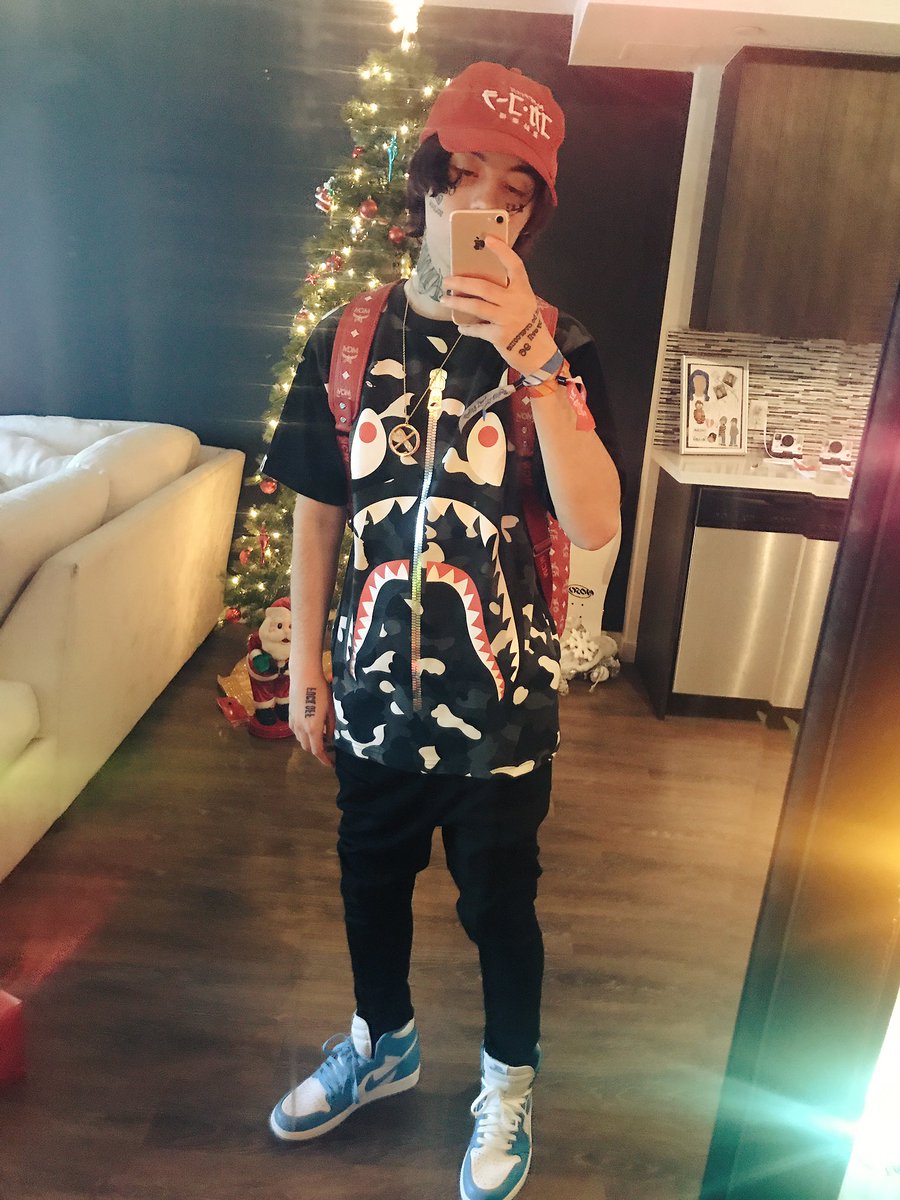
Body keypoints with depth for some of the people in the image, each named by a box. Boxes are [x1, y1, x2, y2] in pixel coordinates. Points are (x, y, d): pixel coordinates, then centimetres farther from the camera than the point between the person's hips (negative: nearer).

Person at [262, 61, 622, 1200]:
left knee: (499, 904, 17)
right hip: (372, 688, 3)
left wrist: (530, 353, -29)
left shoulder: (556, 348, -9)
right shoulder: (348, 338, -2)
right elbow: (317, 513, 2)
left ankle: (509, 1079, 48)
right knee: (371, 880, 23)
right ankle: (382, 1043, 54)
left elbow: (593, 526, -22)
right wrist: (305, 667, 4)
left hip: (500, 699, -2)